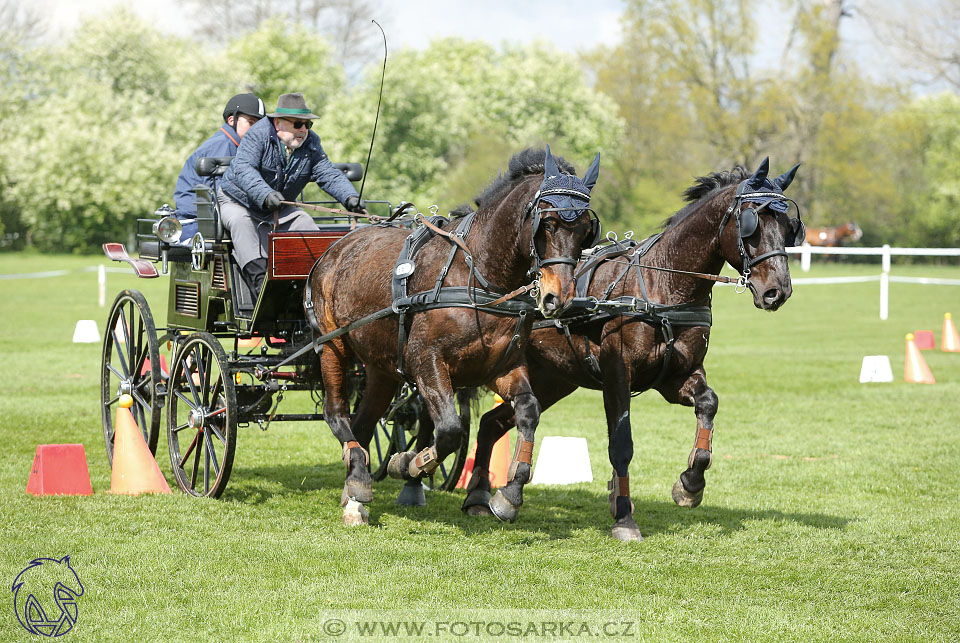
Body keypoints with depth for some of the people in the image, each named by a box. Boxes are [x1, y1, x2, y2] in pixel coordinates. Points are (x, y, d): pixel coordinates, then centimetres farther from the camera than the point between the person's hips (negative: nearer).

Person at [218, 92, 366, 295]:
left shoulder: (310, 144, -6)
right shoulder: (257, 135, -25)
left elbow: (328, 174, -12)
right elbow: (243, 169, -40)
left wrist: (349, 197, -34)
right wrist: (265, 194, -58)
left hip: (277, 209, 5)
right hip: (237, 202, -5)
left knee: (303, 221, -18)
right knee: (241, 222, -34)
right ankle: (259, 280, -47)